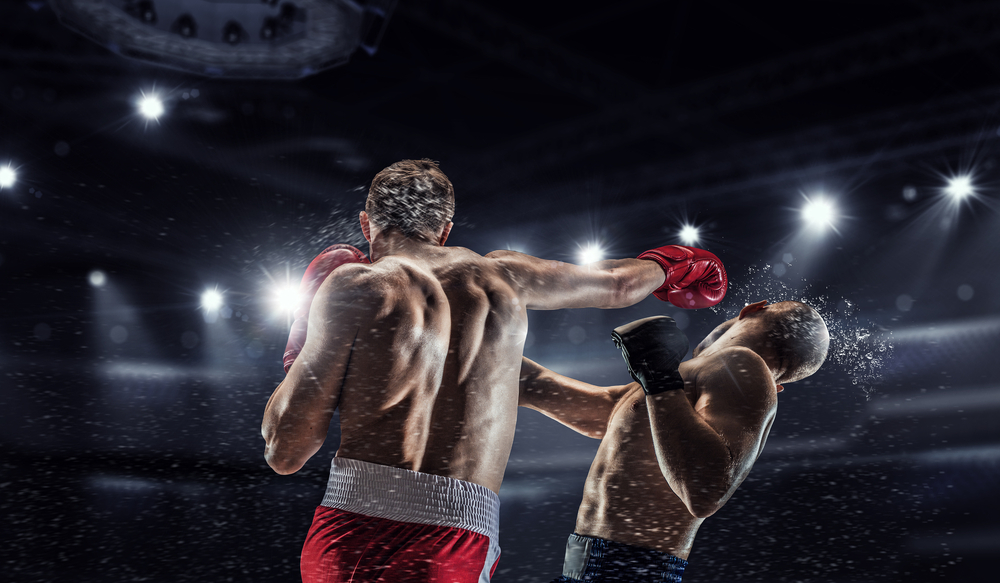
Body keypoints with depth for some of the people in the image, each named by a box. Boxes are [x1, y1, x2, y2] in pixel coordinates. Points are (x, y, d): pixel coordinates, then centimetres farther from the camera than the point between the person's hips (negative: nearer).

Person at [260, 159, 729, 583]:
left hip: (349, 534, -2)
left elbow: (285, 453, 0)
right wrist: (667, 264, 56)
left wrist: (299, 349, 17)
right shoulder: (498, 275, 14)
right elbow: (618, 286, 33)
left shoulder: (355, 286, 1)